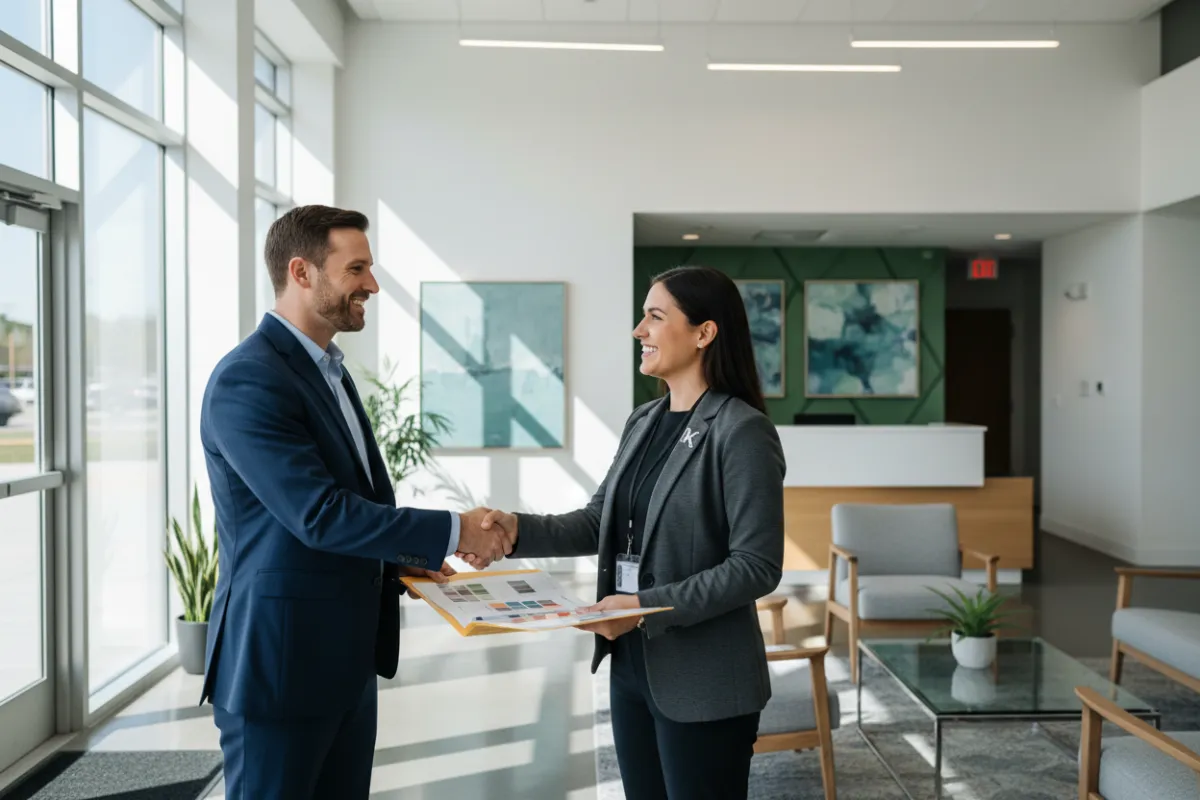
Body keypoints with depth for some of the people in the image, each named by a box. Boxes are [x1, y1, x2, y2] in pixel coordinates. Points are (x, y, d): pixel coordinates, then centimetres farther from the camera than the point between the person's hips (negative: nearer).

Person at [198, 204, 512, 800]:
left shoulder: (328, 370, 12)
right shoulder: (247, 379, -18)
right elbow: (319, 514, -24)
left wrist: (402, 559, 5)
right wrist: (451, 532, -17)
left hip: (347, 659, 9)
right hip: (279, 660, -9)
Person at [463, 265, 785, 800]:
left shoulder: (742, 431, -15)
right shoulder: (642, 423, 8)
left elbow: (757, 566, -18)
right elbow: (599, 522, 9)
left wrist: (649, 606, -23)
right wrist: (518, 530, -7)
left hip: (702, 682, -7)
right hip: (632, 667, 7)